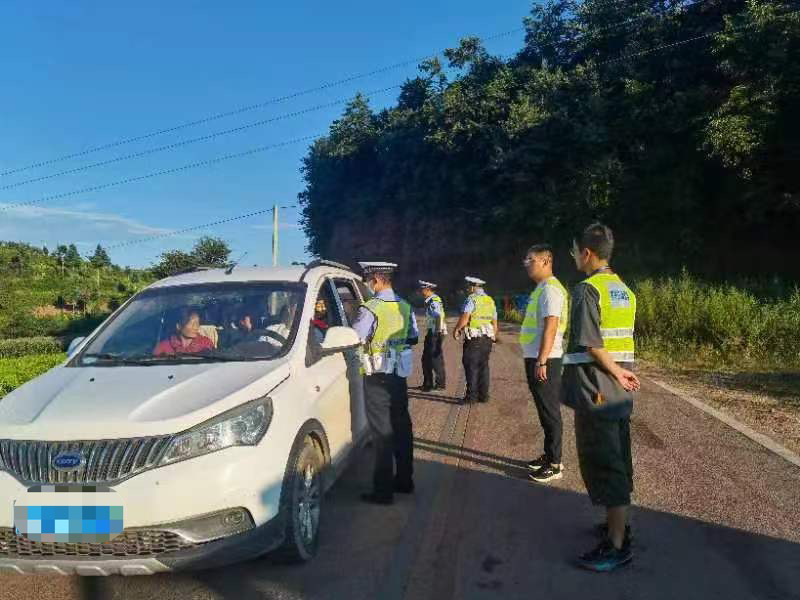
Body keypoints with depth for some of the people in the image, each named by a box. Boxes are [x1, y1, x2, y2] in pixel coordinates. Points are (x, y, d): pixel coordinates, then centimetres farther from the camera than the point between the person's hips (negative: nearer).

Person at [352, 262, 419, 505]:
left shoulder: (371, 308, -18)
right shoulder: (405, 306, 4)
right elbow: (413, 338, 12)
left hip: (378, 377, -7)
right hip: (400, 374, 7)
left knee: (382, 432, -1)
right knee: (402, 426, 15)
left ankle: (383, 490, 6)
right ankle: (404, 480, 27)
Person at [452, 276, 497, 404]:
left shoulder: (472, 299, -9)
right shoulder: (490, 301, 14)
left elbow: (464, 318, -18)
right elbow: (495, 324, 16)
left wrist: (456, 330, -5)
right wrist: (492, 337, 24)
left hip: (473, 339, -7)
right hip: (487, 338, 7)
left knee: (472, 367, -2)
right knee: (483, 366, 11)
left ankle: (471, 396, -3)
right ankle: (483, 395, 13)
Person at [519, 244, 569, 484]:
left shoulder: (550, 289, -15)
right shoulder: (541, 288, 16)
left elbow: (550, 327, -22)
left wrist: (541, 362, -24)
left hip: (544, 360, -10)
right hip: (536, 358, 10)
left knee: (550, 411, -2)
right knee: (545, 410, 16)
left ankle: (554, 464, 7)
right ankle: (550, 455, 27)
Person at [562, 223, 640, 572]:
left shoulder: (587, 290, -15)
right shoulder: (624, 291, 11)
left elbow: (592, 344, -21)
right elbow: (625, 340, 12)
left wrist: (617, 374, -11)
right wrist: (621, 374, 9)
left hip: (596, 392, -9)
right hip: (620, 394, 9)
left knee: (602, 466, -1)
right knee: (617, 461, 19)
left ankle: (617, 545, 7)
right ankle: (617, 525, 33)